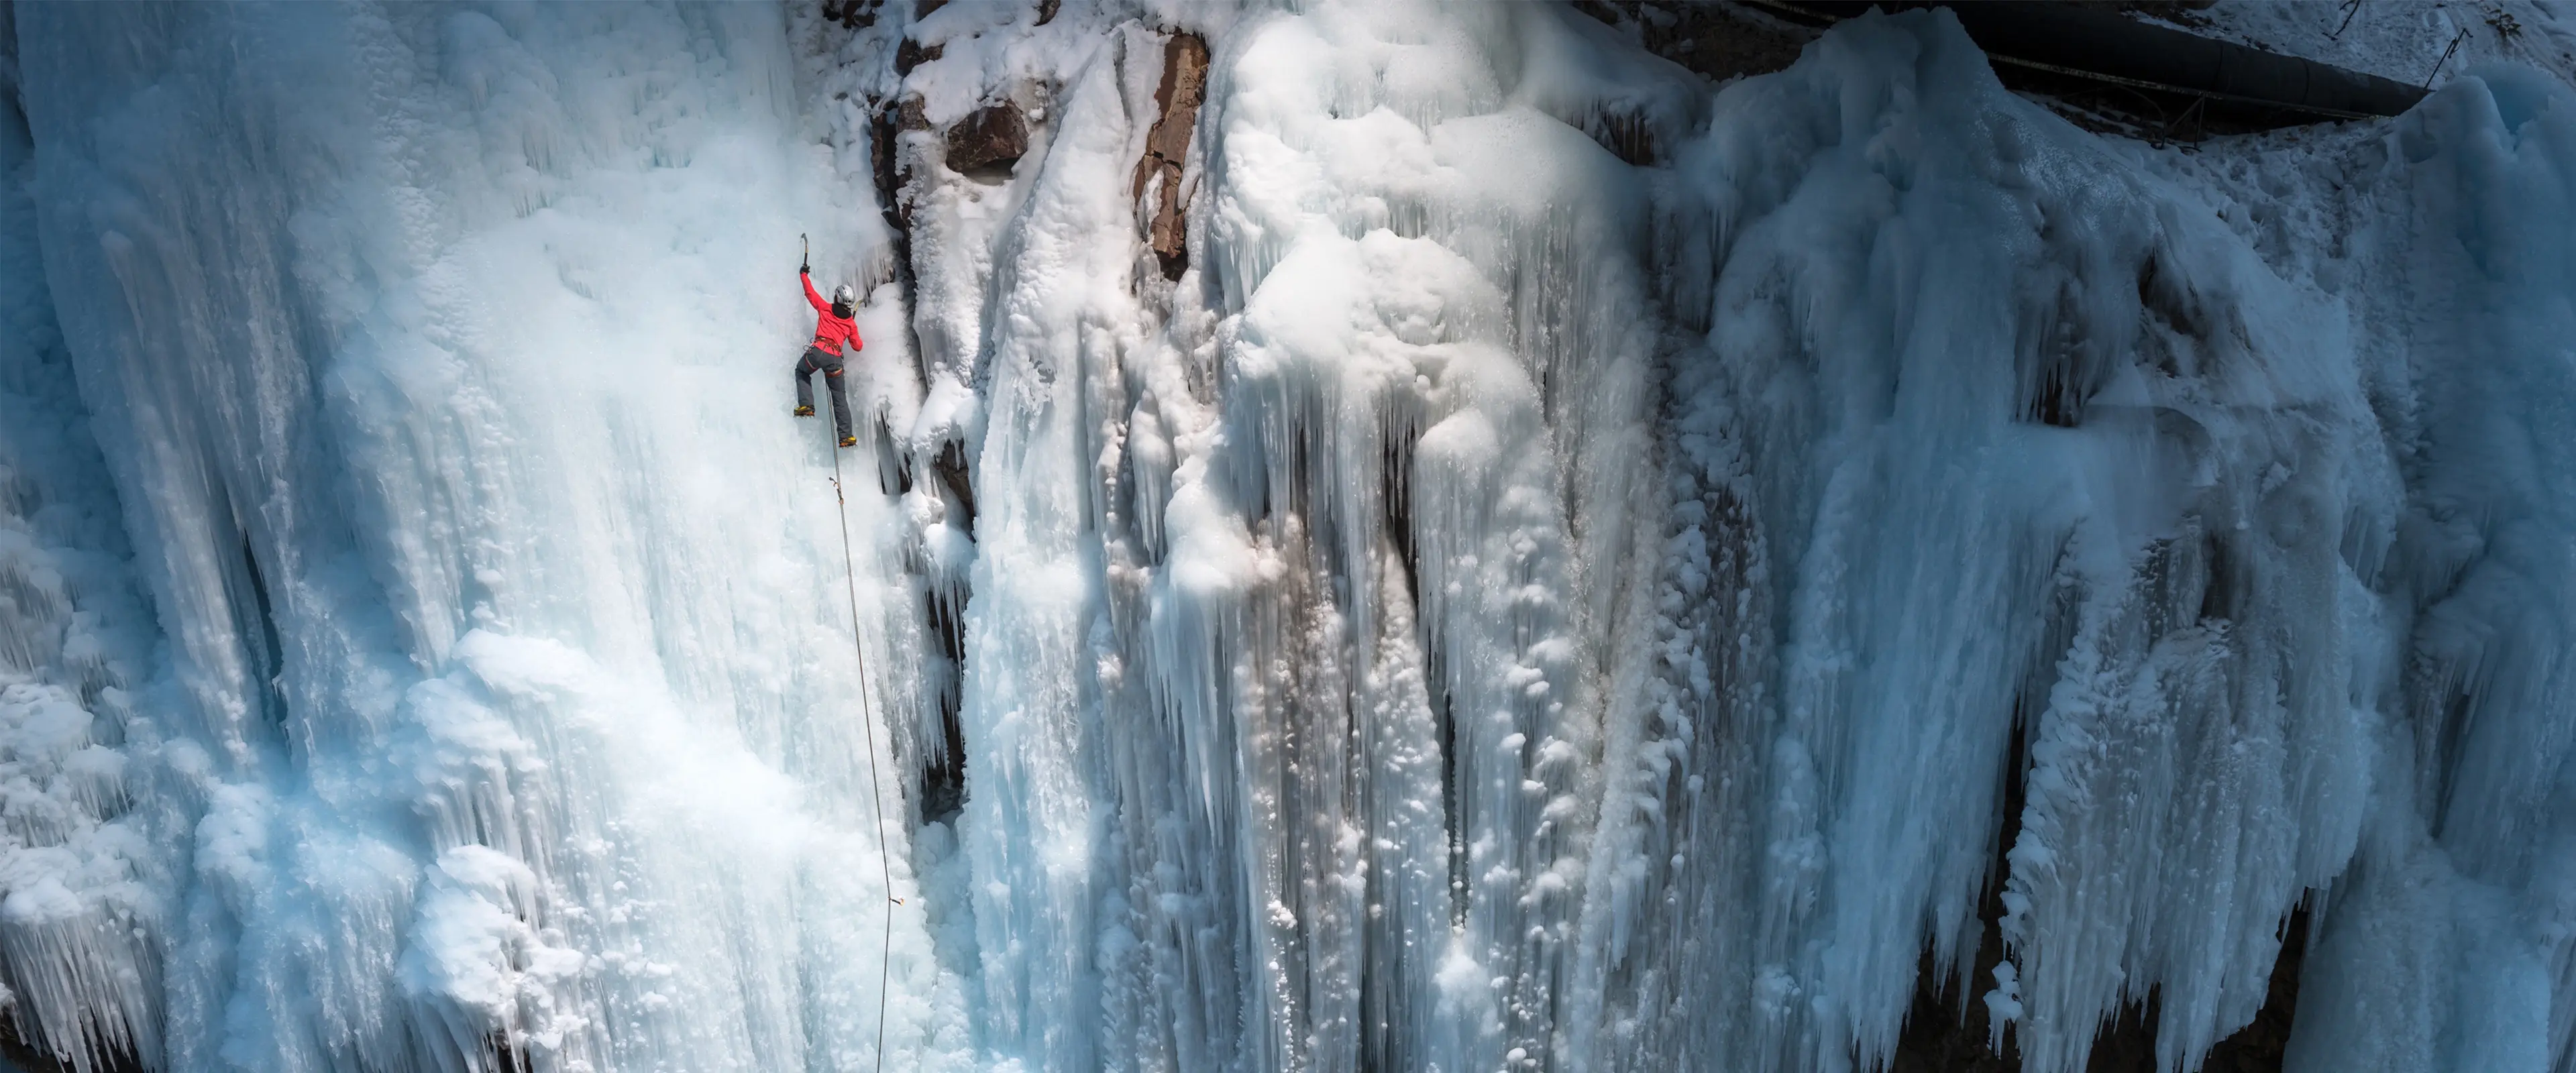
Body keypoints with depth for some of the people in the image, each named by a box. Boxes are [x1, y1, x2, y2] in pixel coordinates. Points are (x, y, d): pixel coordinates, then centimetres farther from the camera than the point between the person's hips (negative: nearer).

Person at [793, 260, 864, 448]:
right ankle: (846, 436, 5)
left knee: (802, 371, 31)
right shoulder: (851, 323, 14)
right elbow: (857, 346, 21)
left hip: (818, 352, -2)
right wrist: (860, 342, 44)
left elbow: (810, 293, 21)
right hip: (835, 359, 2)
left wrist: (804, 274, 37)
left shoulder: (825, 308, 9)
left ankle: (806, 405, 10)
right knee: (840, 397, 12)